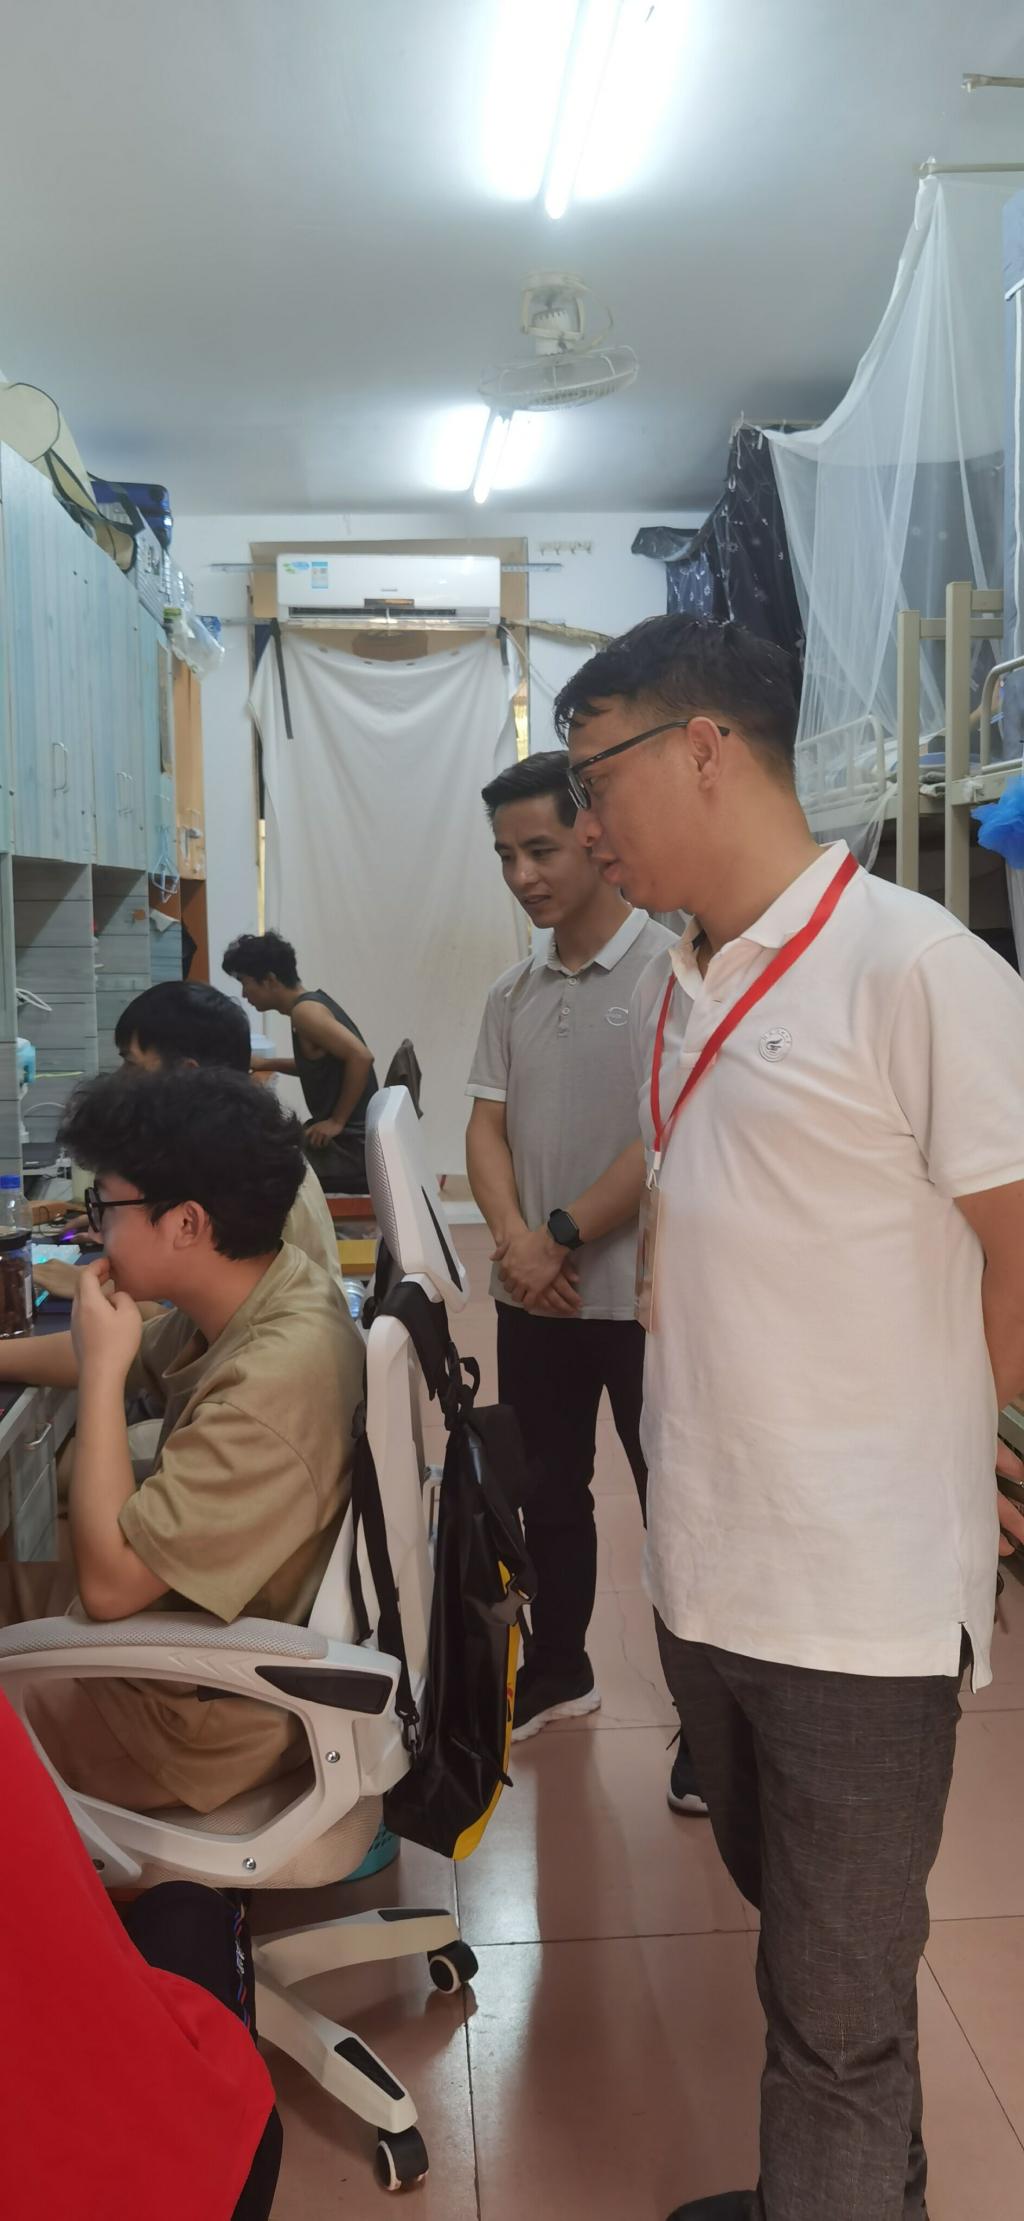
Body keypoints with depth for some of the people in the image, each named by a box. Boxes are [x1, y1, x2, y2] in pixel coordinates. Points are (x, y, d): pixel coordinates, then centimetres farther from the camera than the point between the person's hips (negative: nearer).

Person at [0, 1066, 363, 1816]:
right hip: (225, 1648, 8)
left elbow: (108, 1582, -29)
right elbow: (131, 1359, 14)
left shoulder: (271, 1385, -35)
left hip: (224, 1715, -8)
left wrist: (99, 1370, -24)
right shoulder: (270, 1285, -7)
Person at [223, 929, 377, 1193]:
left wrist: (337, 1121, -22)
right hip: (347, 1139, 10)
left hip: (351, 1149, -10)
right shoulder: (312, 1000, 11)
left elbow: (361, 1056, -28)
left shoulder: (305, 1011, -17)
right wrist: (267, 1064, 19)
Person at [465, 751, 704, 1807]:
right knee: (549, 1494, 18)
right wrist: (515, 1242, -13)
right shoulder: (510, 995, 8)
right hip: (534, 1298, 6)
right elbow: (485, 1131, 5)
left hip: (646, 1295, -6)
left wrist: (561, 1237, -14)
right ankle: (556, 1671, 36)